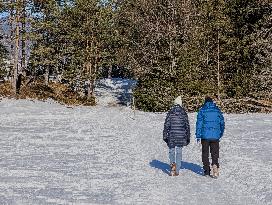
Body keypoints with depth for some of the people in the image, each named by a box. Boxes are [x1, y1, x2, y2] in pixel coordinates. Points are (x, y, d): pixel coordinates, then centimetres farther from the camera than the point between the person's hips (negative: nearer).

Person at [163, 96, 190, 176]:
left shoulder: (170, 113, -1)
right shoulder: (184, 113, 2)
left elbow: (166, 125, -3)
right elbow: (187, 126, 4)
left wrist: (165, 136, 4)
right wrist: (188, 138, 11)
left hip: (171, 136, -1)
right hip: (181, 136, 1)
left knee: (171, 151, 13)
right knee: (179, 152, 7)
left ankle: (173, 164, -12)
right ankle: (177, 171, 8)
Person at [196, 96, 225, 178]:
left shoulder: (202, 110, -1)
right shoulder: (217, 110, 7)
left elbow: (199, 123, -5)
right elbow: (222, 123, 10)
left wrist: (198, 136, -1)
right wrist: (221, 134, 21)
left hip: (205, 136, -1)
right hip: (215, 136, 2)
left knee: (205, 153, 9)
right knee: (215, 153, 5)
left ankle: (207, 171, 11)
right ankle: (215, 165, -21)